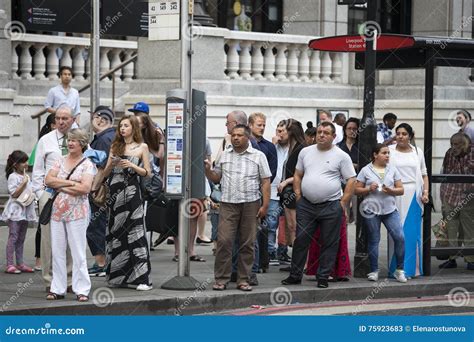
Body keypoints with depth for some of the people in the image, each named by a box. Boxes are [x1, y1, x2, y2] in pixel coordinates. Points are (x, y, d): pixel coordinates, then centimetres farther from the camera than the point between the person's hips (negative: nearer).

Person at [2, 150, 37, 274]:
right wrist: (23, 183, -21)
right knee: (13, 237, -8)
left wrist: (32, 196, 5)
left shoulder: (26, 176, 14)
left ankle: (20, 263, 15)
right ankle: (9, 265, -8)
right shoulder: (13, 177, -10)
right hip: (15, 210, -8)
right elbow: (14, 194, -15)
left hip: (25, 211, 8)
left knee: (21, 238, 11)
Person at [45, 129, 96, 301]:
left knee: (78, 252, -2)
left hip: (77, 212, -5)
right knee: (57, 251, 6)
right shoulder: (61, 161, 11)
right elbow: (48, 180, 0)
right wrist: (70, 183, -10)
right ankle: (58, 289, 13)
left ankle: (81, 290, 3)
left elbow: (85, 188, -17)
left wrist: (60, 186, -10)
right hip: (58, 210, 5)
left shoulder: (87, 165, -3)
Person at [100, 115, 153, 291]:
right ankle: (117, 277, 11)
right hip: (115, 191, 4)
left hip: (132, 192, -4)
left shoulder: (142, 147, 6)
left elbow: (147, 173, 3)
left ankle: (141, 278, -11)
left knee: (134, 232, -10)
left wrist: (132, 166, -10)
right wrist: (111, 164, -8)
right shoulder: (115, 147, 14)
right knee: (116, 233, 4)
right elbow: (105, 173, 12)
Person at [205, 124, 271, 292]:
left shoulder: (258, 156, 5)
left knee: (248, 243, 2)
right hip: (228, 204, 1)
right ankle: (221, 279, -2)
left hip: (251, 204, -1)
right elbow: (216, 178, 18)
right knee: (224, 241, -7)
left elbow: (265, 182, 3)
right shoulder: (224, 156, 13)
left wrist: (265, 205, -5)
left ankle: (243, 279, 9)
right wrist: (208, 170, -3)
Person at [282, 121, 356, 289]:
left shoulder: (341, 156, -2)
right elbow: (298, 175, 16)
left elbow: (351, 180, -3)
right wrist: (298, 196, 6)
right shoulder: (305, 152, 9)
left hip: (331, 206, -3)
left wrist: (343, 203, -8)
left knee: (329, 244, 3)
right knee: (300, 240, 4)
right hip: (306, 205, 3)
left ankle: (323, 277, 12)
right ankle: (295, 275, 13)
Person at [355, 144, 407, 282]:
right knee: (373, 240, 4)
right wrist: (369, 189, -14)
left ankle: (399, 270, 2)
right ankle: (374, 271, 14)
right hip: (371, 210, -2)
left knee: (400, 237, -9)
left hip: (390, 209, 2)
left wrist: (391, 190, -11)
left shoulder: (392, 169, 10)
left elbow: (401, 190, 9)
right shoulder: (366, 170, 3)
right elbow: (357, 190, 3)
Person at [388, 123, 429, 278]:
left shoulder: (417, 152, 12)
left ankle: (412, 267, 6)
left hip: (414, 196, 2)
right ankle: (396, 268, 0)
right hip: (395, 195, -2)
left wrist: (425, 192, 3)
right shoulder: (389, 150, 4)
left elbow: (424, 175, 16)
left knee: (412, 231, 0)